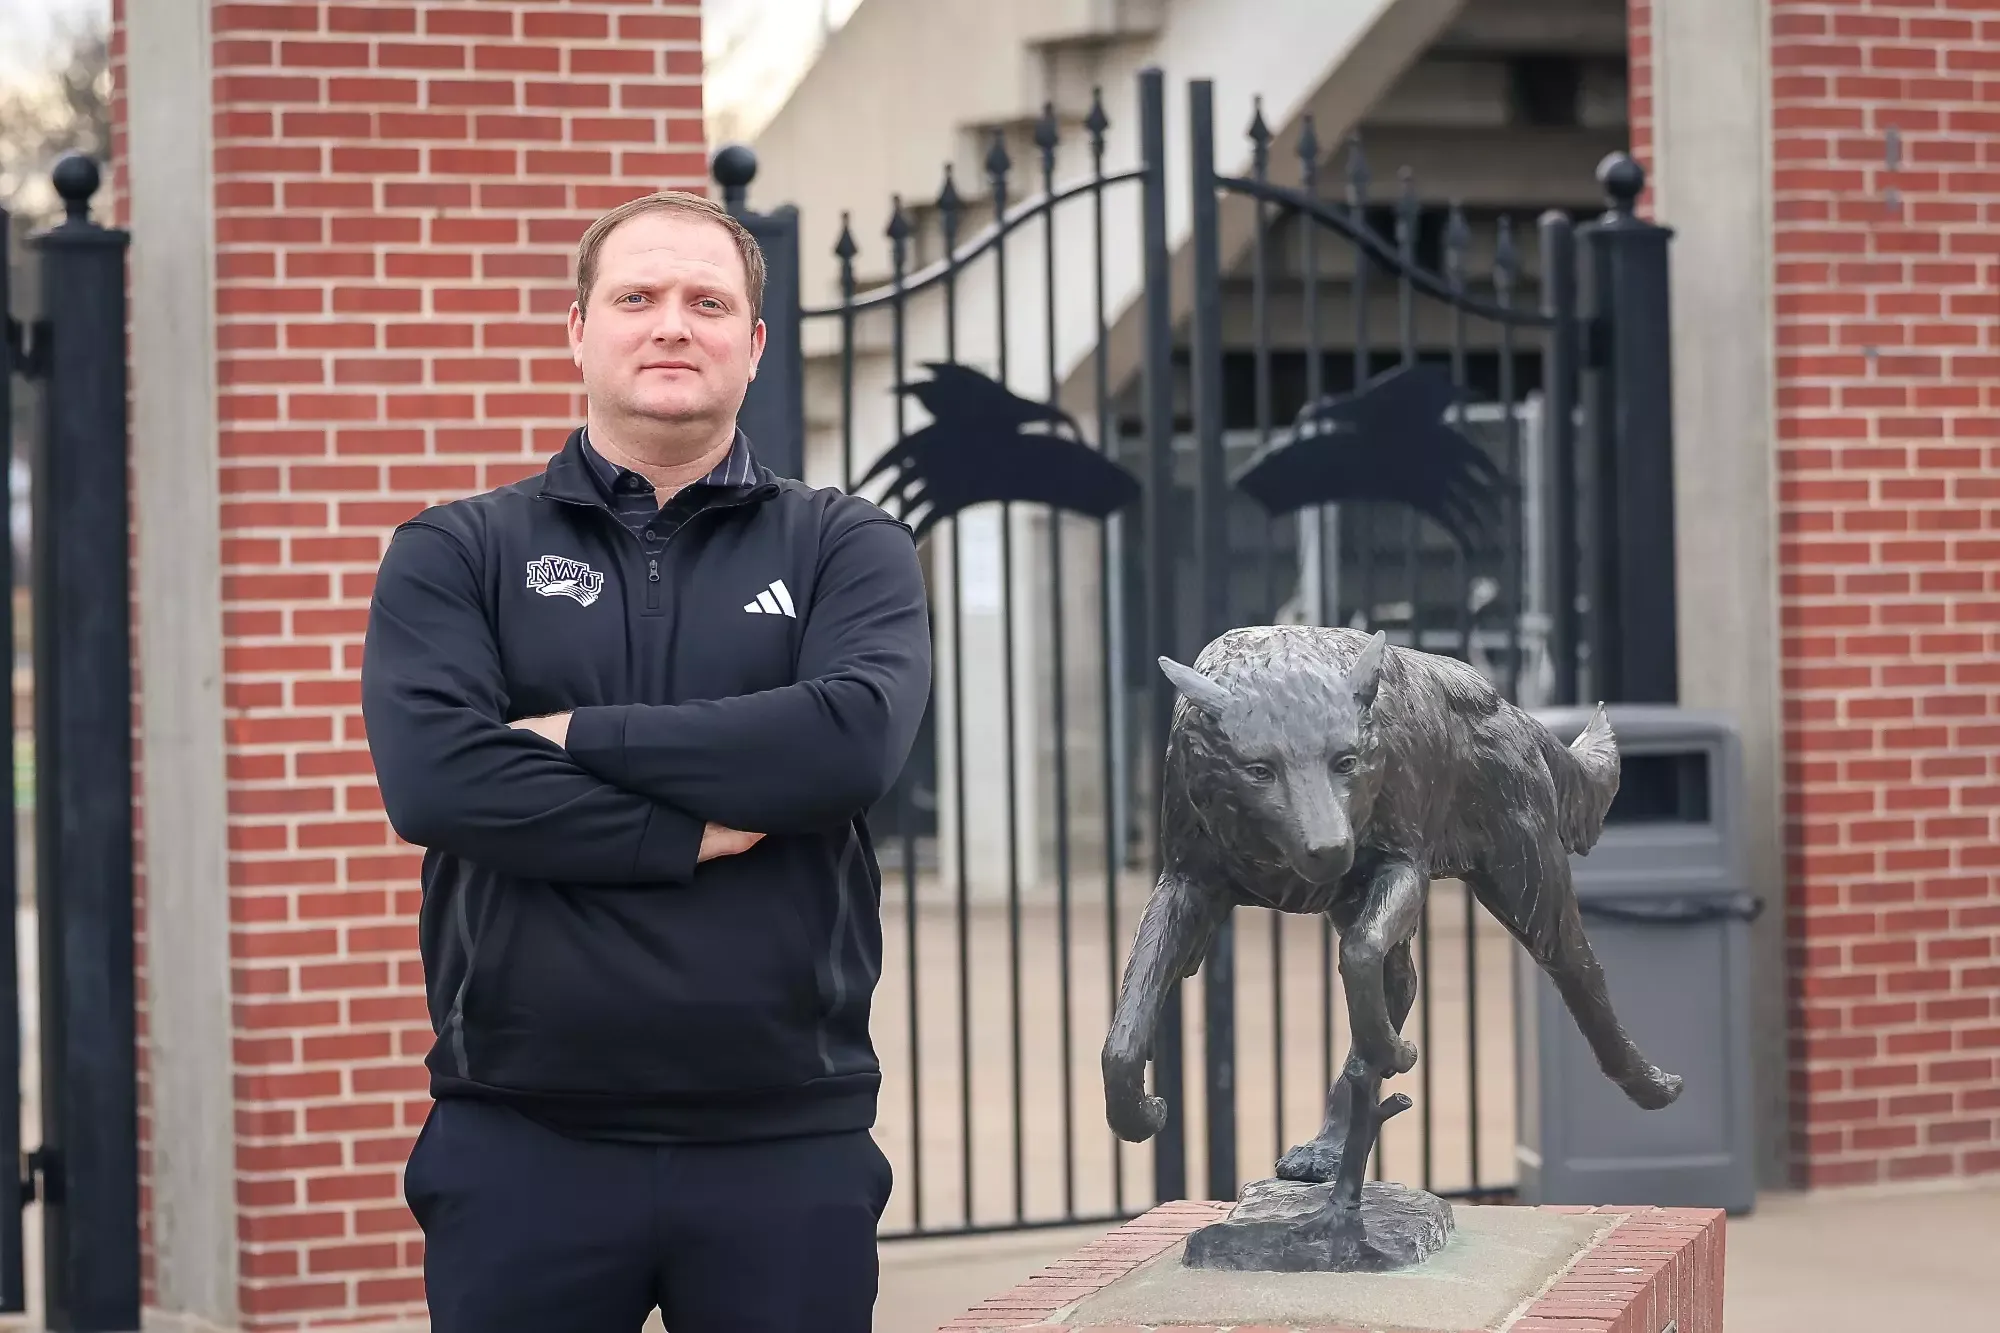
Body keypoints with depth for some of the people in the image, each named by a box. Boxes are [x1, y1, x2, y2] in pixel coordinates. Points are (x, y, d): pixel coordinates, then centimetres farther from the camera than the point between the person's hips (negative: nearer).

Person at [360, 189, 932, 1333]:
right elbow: (434, 778, -11)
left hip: (788, 1145, 0)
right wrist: (694, 831, -12)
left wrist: (581, 736, -10)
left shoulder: (847, 549, 7)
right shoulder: (456, 555, 7)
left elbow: (856, 740, -13)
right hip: (523, 1144, 0)